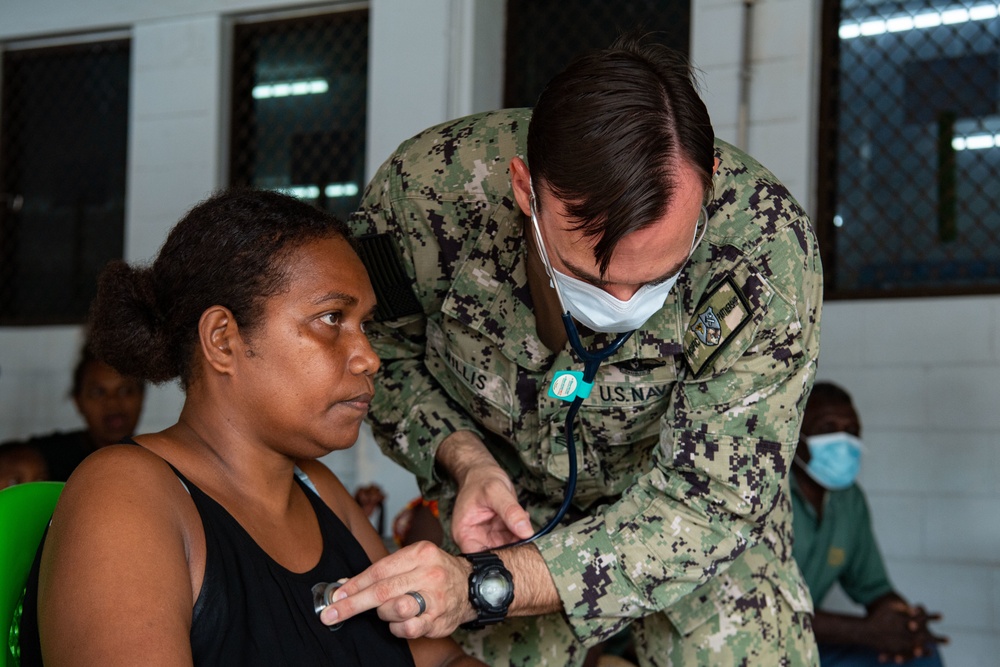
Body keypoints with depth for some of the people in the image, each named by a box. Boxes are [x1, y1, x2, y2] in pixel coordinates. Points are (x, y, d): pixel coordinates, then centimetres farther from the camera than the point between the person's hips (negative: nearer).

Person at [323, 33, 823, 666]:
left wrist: (485, 585, -44)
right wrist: (463, 459, -28)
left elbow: (708, 503, -34)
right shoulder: (423, 189, -31)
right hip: (510, 502, 1)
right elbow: (382, 353, -8)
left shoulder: (769, 247, -35)